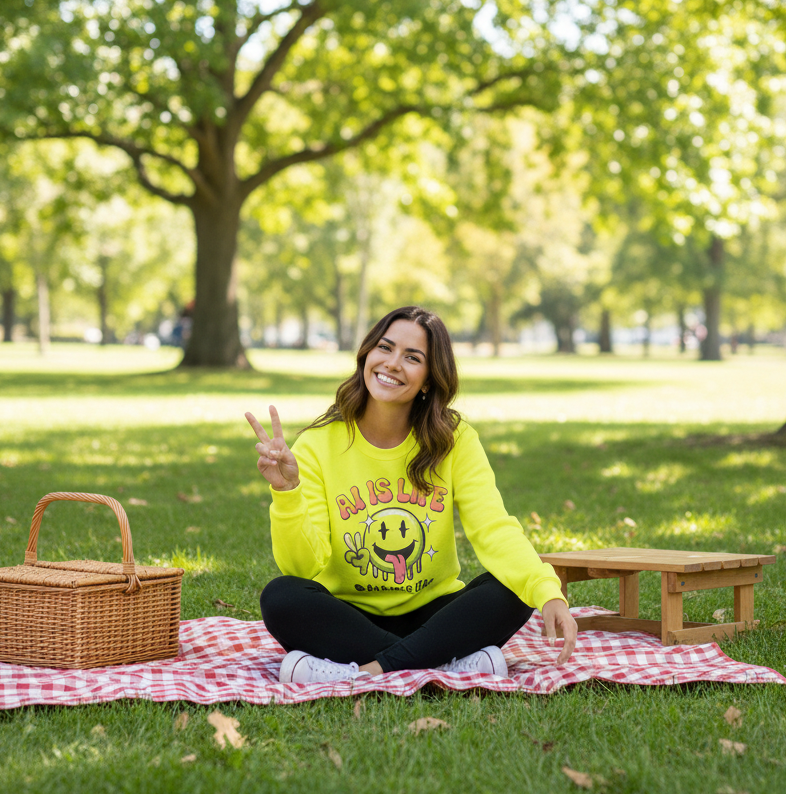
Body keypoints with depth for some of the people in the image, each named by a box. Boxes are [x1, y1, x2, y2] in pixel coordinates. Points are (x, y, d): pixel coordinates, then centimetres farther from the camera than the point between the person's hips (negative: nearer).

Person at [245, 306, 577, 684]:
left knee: (512, 591, -25)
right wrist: (286, 493, -33)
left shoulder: (455, 441, -3)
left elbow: (494, 528, -17)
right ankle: (454, 663, -29)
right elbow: (303, 566, -15)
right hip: (348, 616, 0)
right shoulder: (319, 444, -7)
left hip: (431, 612, 1)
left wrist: (548, 591, -36)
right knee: (280, 598, -30)